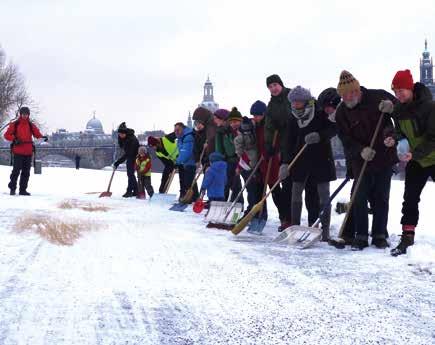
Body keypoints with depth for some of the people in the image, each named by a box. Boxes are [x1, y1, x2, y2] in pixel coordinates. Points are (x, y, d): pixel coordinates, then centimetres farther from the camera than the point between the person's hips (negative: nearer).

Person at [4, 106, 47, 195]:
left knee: (26, 172, 6)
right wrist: (14, 139, -18)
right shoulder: (14, 125, 3)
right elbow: (7, 135, 0)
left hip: (28, 152, 4)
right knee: (16, 170, -8)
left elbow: (37, 134, 2)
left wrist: (43, 137, -20)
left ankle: (23, 190, 13)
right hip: (18, 151, -4)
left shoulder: (31, 125, 11)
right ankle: (12, 188, 4)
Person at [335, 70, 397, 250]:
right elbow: (346, 141, -7)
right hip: (360, 161, 0)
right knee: (360, 198, -3)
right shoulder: (341, 112, -4)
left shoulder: (379, 97, -8)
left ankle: (380, 235, 16)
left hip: (385, 157, 0)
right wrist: (361, 151, -25)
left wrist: (392, 132, -9)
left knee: (381, 198, 6)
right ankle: (361, 236, 8)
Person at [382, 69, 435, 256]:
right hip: (415, 160, 6)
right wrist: (395, 139, -12)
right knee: (410, 198, 3)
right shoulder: (398, 109, -2)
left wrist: (414, 154, -32)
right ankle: (407, 238, 9)